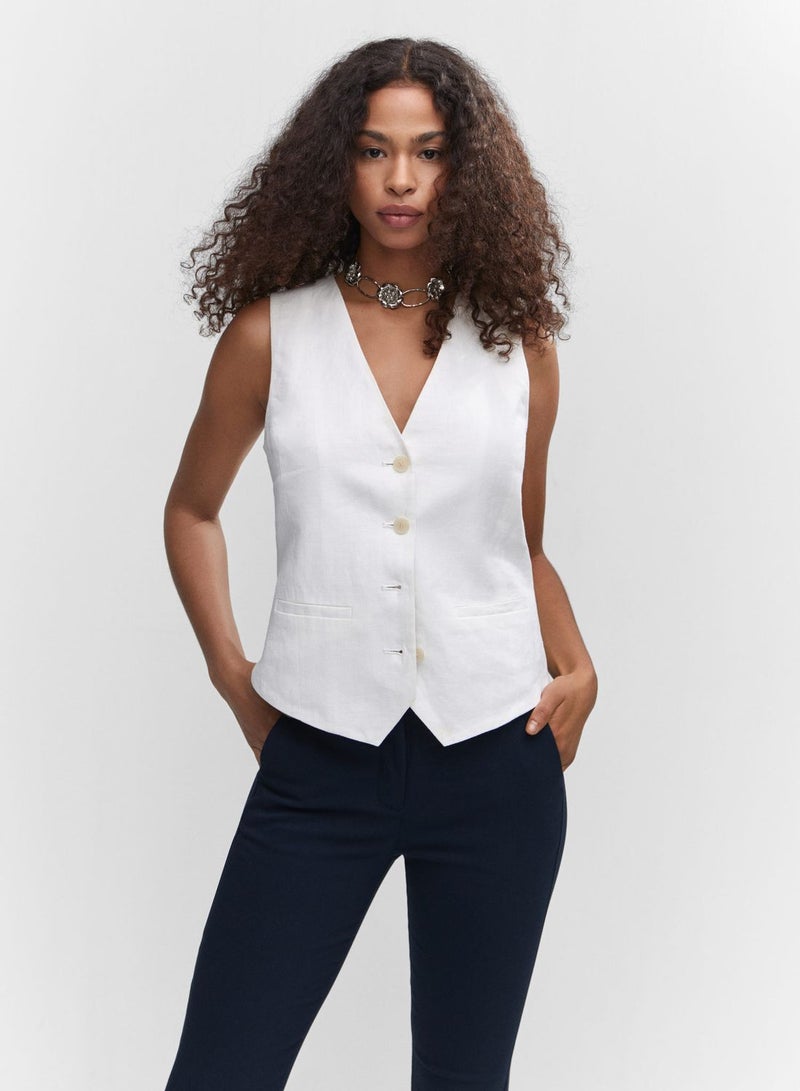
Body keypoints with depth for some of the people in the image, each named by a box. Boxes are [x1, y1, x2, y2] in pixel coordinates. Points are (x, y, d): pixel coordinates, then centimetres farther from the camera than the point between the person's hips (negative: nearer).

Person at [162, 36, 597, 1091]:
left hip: (495, 759, 1)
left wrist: (576, 669, 0)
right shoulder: (270, 333, 2)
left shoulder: (519, 343, 6)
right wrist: (227, 666, 4)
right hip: (318, 762, -1)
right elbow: (192, 509, 15)